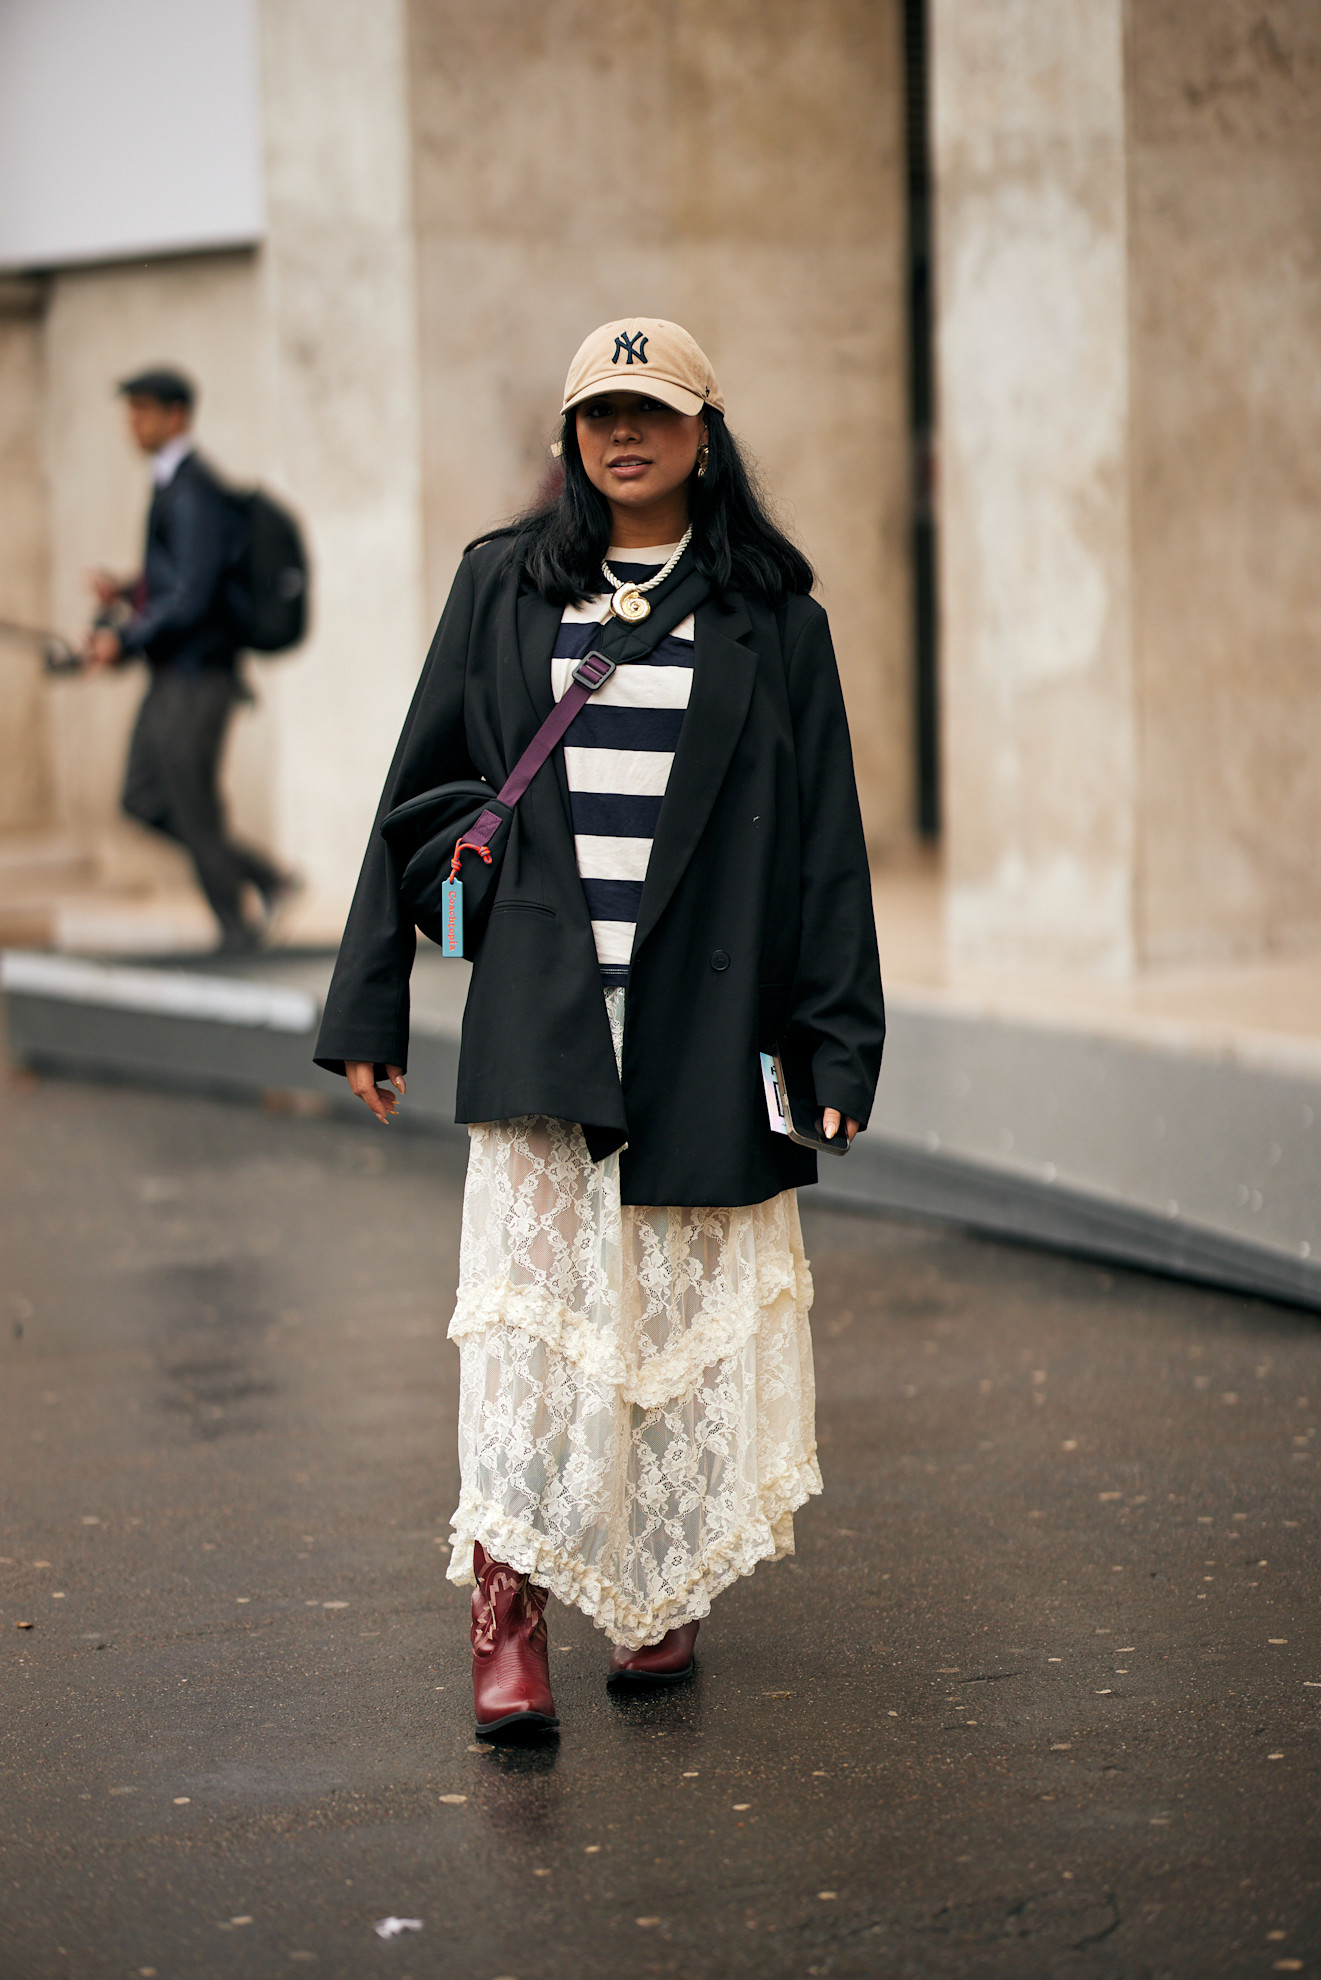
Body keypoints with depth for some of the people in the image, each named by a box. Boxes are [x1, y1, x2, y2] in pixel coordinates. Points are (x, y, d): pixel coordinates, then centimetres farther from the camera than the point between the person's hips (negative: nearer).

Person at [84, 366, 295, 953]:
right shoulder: (170, 485, 14)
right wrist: (124, 591, 6)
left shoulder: (194, 493, -17)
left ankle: (237, 932, 11)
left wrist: (124, 640, -18)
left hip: (198, 675, -10)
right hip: (172, 673, 10)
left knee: (193, 809, -2)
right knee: (143, 799, 11)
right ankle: (268, 880, 18)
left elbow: (192, 598, -22)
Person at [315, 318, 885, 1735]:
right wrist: (368, 1004, 7)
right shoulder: (503, 586, 8)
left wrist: (836, 1043, -1)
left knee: (689, 1305, 5)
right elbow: (419, 789, 10)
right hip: (538, 1016, 0)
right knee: (528, 1298, -9)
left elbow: (823, 836, 4)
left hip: (708, 1017, 0)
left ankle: (667, 1592, 21)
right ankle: (506, 1618, -9)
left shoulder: (769, 617, 5)